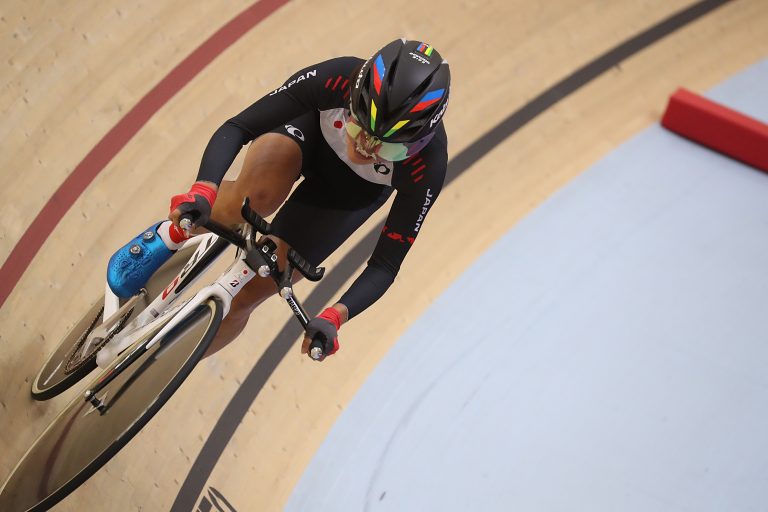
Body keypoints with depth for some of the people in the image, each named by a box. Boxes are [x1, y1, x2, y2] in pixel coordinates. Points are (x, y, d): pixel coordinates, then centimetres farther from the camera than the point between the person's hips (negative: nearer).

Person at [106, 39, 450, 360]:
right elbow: (236, 128, -30)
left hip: (349, 196, 0)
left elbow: (386, 264, -29)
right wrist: (203, 190, -48)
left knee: (244, 297, -6)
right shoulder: (336, 80, -39)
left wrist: (335, 317, -45)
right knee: (260, 193, -39)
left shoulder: (428, 165, -38)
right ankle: (174, 234, -8)